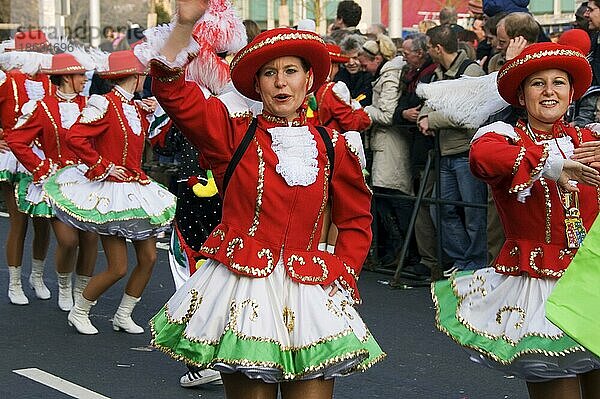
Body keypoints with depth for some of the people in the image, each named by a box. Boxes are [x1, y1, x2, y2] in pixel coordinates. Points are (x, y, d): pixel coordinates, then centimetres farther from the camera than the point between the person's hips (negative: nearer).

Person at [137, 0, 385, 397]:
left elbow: (356, 220, 18)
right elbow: (172, 90, -11)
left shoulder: (332, 146, 8)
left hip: (308, 293, 2)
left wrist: (343, 273, 5)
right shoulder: (234, 133, 2)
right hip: (242, 291, -2)